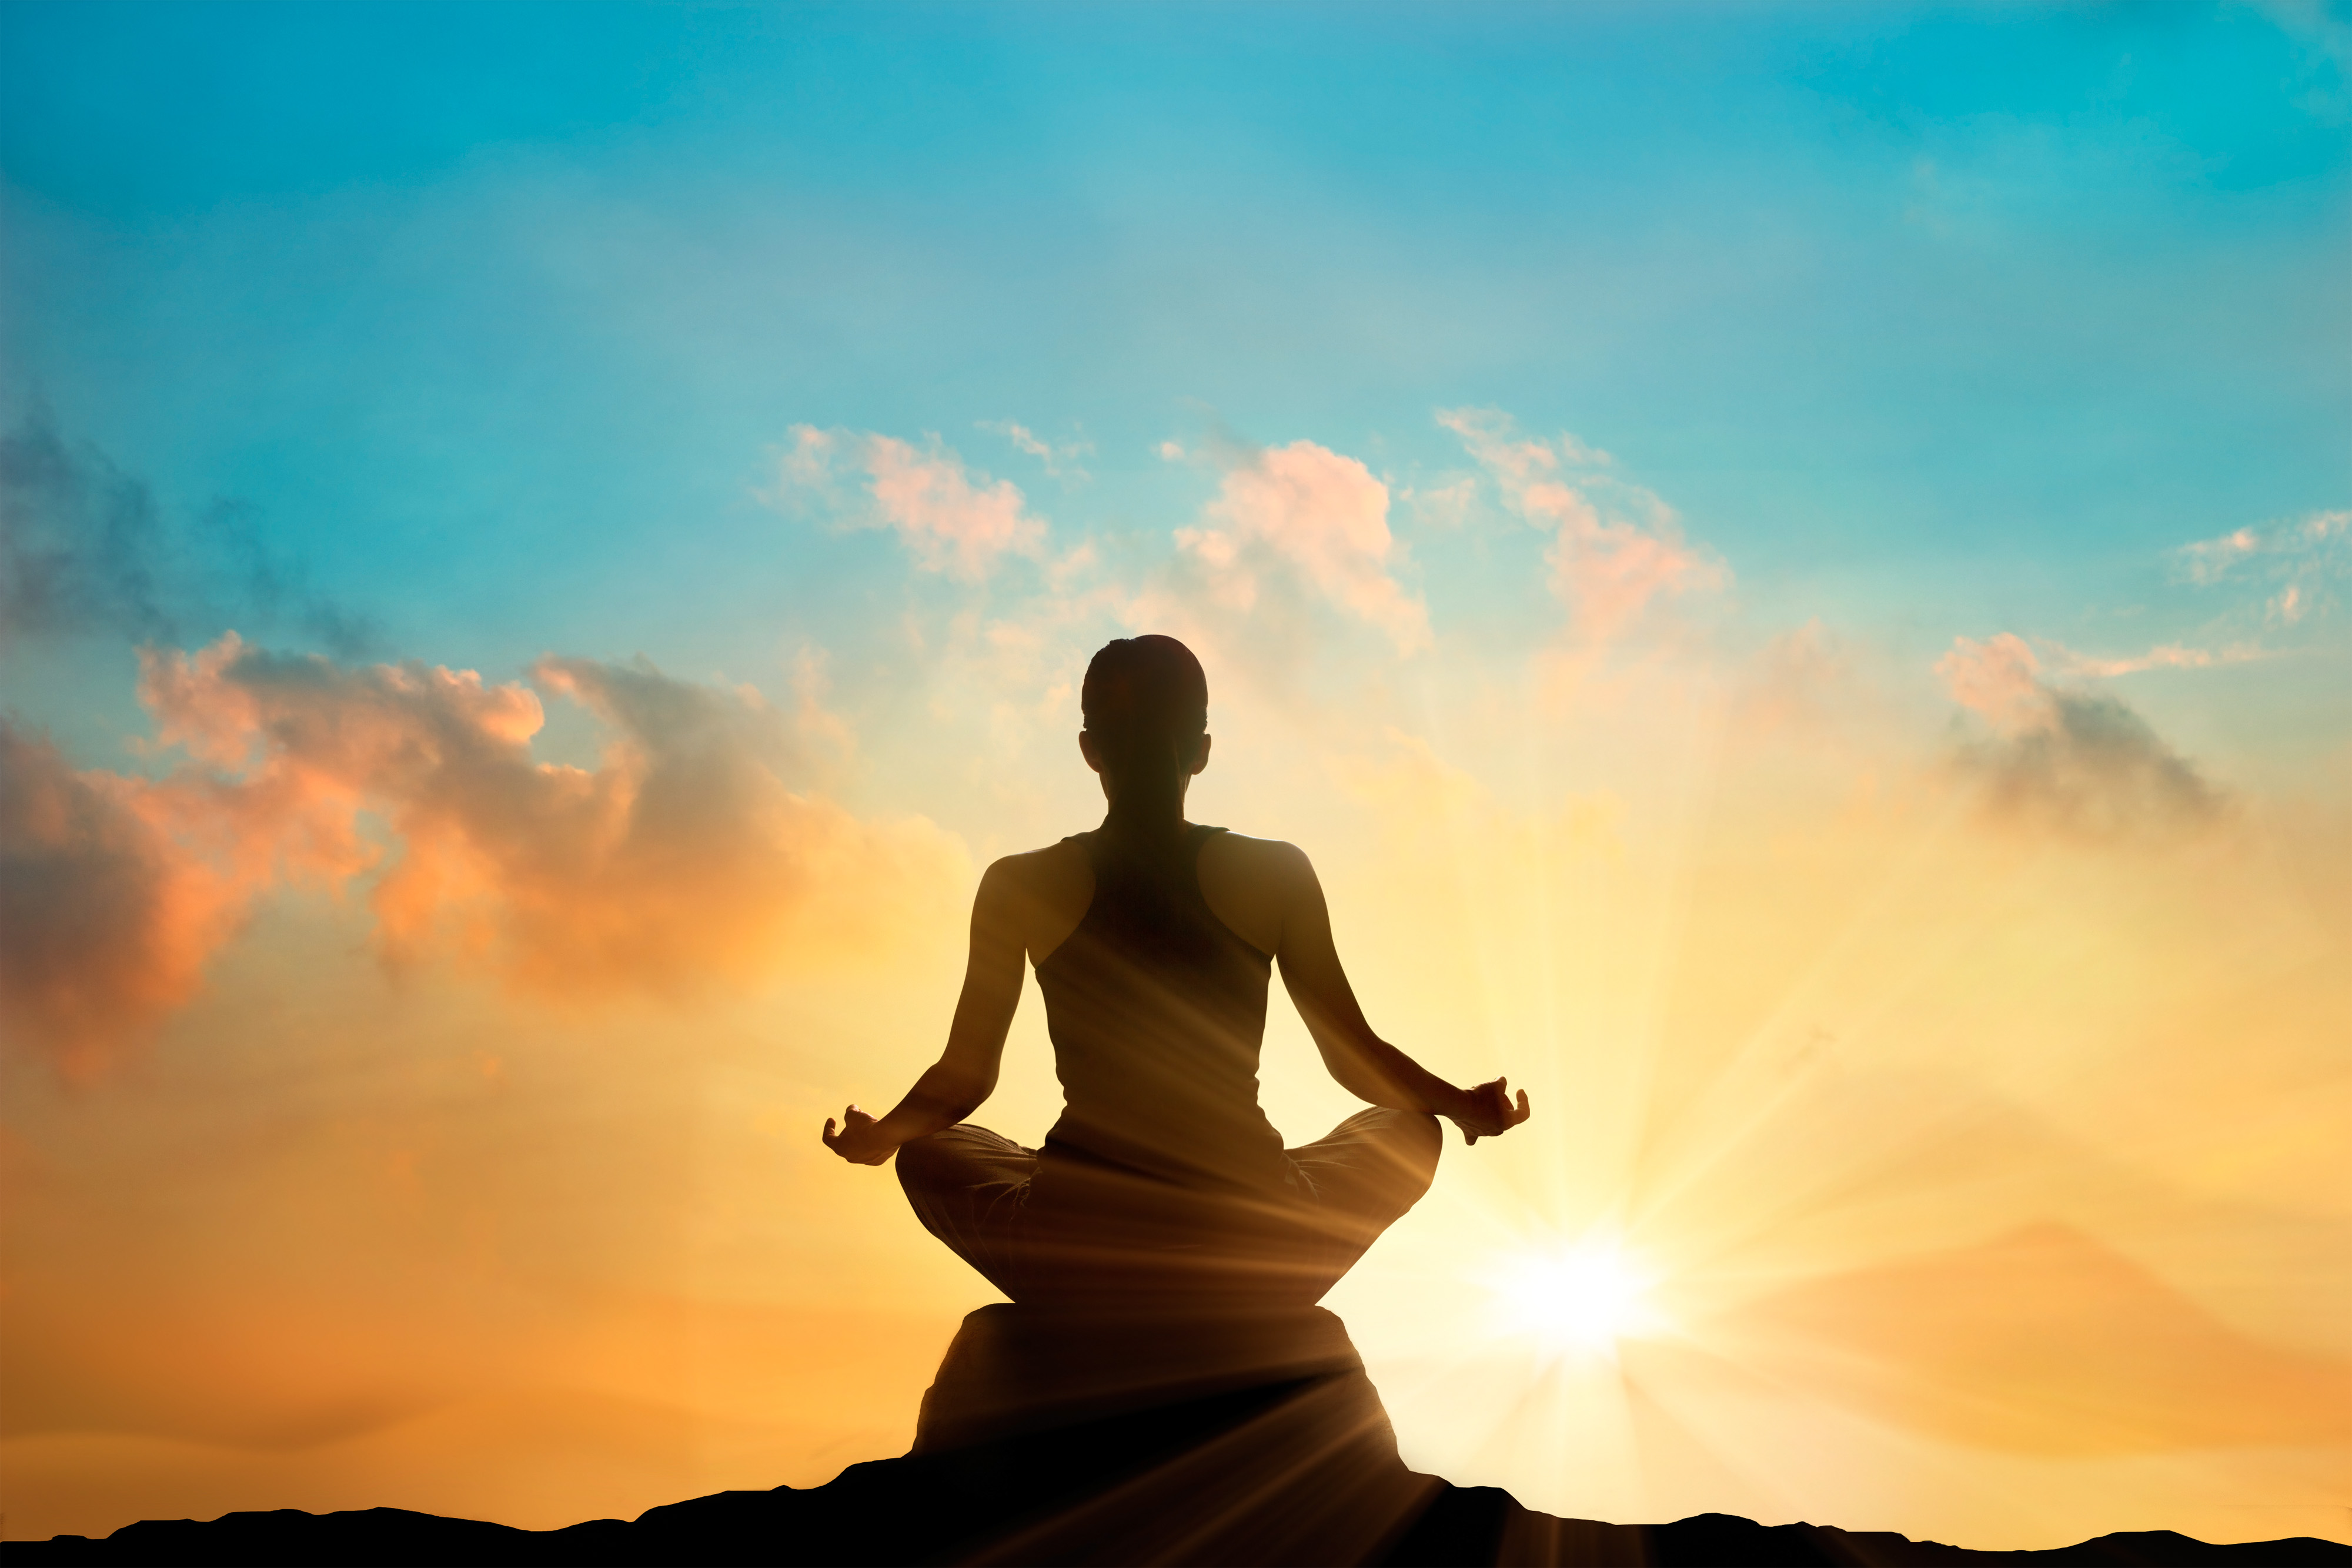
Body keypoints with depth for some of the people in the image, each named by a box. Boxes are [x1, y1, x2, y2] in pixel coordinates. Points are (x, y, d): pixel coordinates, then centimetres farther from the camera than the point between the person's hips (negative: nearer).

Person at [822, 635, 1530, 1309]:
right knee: (1409, 1132, 28)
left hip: (1074, 1261, 1)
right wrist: (1465, 1106, 21)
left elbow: (963, 1079, 7)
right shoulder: (1277, 875, -3)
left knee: (931, 1155, 31)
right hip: (1251, 1265, 0)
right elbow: (1358, 1060, 4)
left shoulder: (1021, 887, -1)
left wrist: (880, 1136, 26)